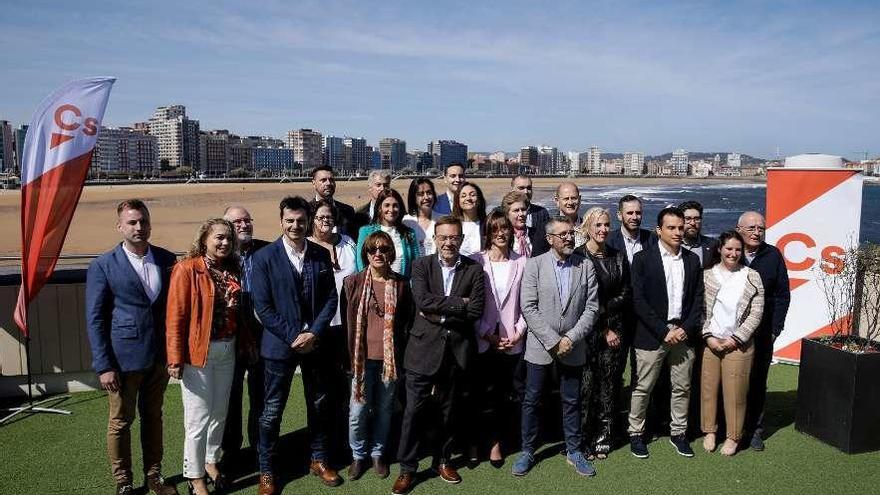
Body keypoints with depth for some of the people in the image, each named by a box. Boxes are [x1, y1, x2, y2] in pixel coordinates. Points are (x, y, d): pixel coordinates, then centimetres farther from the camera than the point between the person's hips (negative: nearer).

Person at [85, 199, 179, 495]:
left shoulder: (167, 259, 2)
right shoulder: (103, 266, -7)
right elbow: (95, 320, -7)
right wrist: (104, 366, -11)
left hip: (159, 356, 3)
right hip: (123, 358, -3)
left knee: (153, 417, 16)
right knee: (121, 421, 10)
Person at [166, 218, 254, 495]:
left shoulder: (232, 271, 7)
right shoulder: (187, 269, -11)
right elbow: (175, 316, -13)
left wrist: (246, 343, 9)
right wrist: (176, 359, -15)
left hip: (227, 352, 6)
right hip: (197, 352, -6)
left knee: (220, 413, 17)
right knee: (199, 418, 3)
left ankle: (211, 461, 37)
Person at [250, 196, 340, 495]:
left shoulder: (321, 255, 1)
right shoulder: (265, 257, -8)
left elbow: (331, 298, 2)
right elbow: (262, 307, -10)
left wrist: (314, 333, -11)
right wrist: (293, 337, -14)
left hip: (315, 342, 3)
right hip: (280, 344, -3)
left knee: (319, 404, 14)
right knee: (272, 409, 7)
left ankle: (319, 460, 33)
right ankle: (266, 470, 24)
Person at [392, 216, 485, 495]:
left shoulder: (474, 269, 2)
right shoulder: (421, 265, 0)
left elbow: (476, 311, -8)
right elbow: (423, 300, -15)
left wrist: (440, 314, -12)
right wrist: (459, 303, -15)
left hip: (458, 350, 2)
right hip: (425, 347, -1)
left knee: (450, 410, 15)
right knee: (414, 411, 2)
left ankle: (442, 460, 33)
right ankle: (407, 468, 17)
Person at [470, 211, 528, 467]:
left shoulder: (521, 262, 2)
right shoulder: (476, 261, -2)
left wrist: (518, 333, -5)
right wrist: (486, 335, -8)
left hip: (511, 340, 1)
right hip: (483, 340, -1)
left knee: (503, 394, 8)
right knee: (484, 394, 1)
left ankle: (495, 441, 24)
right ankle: (477, 441, 20)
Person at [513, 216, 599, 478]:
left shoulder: (586, 266, 1)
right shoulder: (535, 265, -5)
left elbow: (592, 307, -1)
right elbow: (528, 307, -10)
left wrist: (571, 338, -11)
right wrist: (553, 341, -14)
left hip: (573, 348, 2)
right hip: (540, 347, -1)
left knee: (572, 401, 13)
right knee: (532, 400, 8)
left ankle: (574, 451, 29)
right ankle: (528, 451, 23)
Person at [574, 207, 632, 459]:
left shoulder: (618, 258, 10)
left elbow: (626, 296, 8)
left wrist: (604, 309, -8)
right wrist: (604, 329, -8)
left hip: (615, 331, 4)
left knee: (610, 384, 6)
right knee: (586, 385, -3)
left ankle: (604, 438, 18)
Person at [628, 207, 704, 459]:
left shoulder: (692, 260, 9)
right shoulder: (643, 258, -5)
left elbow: (698, 299, 8)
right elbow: (639, 301, -10)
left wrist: (686, 329, -6)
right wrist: (664, 331, -13)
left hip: (684, 333, 4)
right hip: (652, 335, -4)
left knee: (682, 388, 12)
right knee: (643, 388, 4)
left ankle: (678, 433, 28)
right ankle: (636, 433, 18)